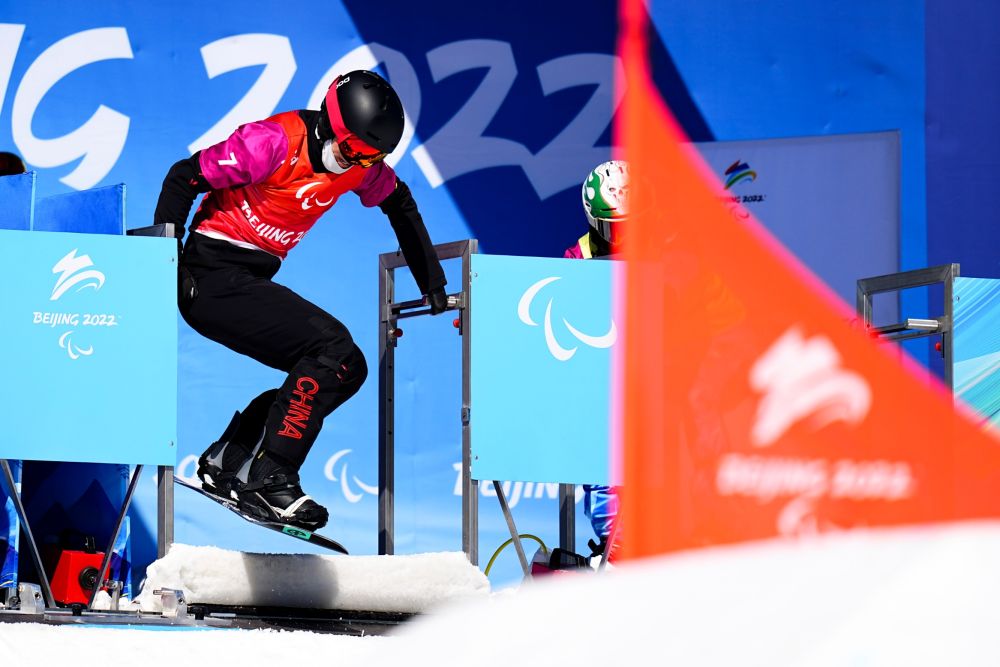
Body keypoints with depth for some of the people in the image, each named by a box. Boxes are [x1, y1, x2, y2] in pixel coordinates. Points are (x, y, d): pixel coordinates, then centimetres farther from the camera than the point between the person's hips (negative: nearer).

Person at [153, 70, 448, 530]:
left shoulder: (362, 163, 3)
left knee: (346, 370, 1)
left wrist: (433, 286, 22)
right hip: (212, 278, -8)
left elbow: (400, 206, 21)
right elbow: (185, 178, -16)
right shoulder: (275, 142, -19)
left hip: (253, 280, 8)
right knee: (332, 347, -21)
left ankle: (227, 461, 5)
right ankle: (269, 479, -19)